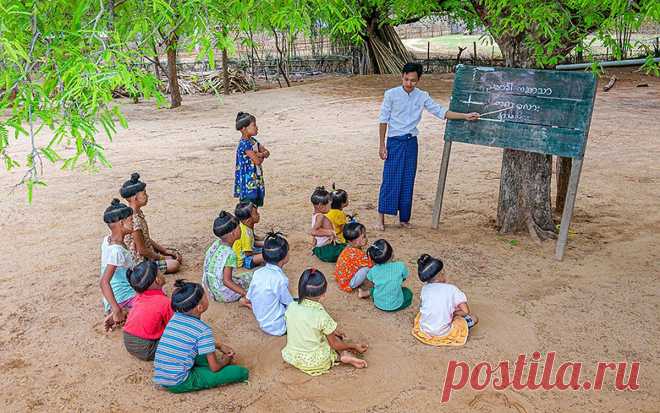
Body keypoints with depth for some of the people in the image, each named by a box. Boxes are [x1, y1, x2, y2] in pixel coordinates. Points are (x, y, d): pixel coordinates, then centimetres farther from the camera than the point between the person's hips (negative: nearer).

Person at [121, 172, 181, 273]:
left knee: (177, 256, 13)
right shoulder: (134, 220, -30)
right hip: (140, 262, -9)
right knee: (175, 264, -12)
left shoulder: (138, 213, 0)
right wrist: (161, 257, -10)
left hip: (148, 252, 9)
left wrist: (166, 251, 7)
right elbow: (142, 250, -24)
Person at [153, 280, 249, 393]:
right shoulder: (203, 330, -15)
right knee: (242, 372, -13)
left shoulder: (175, 317, 5)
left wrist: (220, 346, 20)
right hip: (179, 384, -8)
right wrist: (225, 360, 12)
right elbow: (215, 368, -9)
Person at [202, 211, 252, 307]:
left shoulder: (216, 244, -3)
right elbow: (227, 281, -26)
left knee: (245, 276, 27)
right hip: (223, 293, -8)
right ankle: (244, 299, -15)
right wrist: (245, 293, -26)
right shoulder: (229, 254, -27)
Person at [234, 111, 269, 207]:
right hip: (247, 180, -9)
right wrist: (262, 156, -2)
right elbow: (257, 161, -23)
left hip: (256, 178, 9)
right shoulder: (244, 144, -19)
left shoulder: (253, 141, 9)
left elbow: (267, 153, 8)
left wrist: (260, 154, -14)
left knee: (255, 205, 15)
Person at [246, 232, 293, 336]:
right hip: (277, 328, -7)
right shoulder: (281, 279, -26)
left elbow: (249, 298, 3)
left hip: (262, 322, 7)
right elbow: (290, 304, -14)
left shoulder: (257, 273, -6)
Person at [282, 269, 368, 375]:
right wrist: (355, 347, 6)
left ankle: (343, 354, 1)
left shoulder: (291, 307, -11)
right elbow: (334, 344, -10)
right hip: (315, 362, -4)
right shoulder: (322, 316, -24)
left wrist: (332, 331, 16)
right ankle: (345, 355, -2)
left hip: (291, 358, 4)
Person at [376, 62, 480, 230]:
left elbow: (440, 112, 3)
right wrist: (382, 145, -5)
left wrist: (466, 116, -5)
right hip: (394, 141, -3)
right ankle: (381, 218, 6)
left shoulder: (422, 96, 3)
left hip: (411, 142, 3)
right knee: (390, 180, -4)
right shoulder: (391, 94, -5)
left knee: (408, 181, 7)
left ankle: (404, 218, 17)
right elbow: (383, 120, -2)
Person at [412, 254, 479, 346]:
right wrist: (452, 314, 3)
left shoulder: (425, 288, -1)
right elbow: (466, 311, -13)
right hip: (443, 333, -1)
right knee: (473, 318, 17)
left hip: (424, 331, 1)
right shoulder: (451, 289, -11)